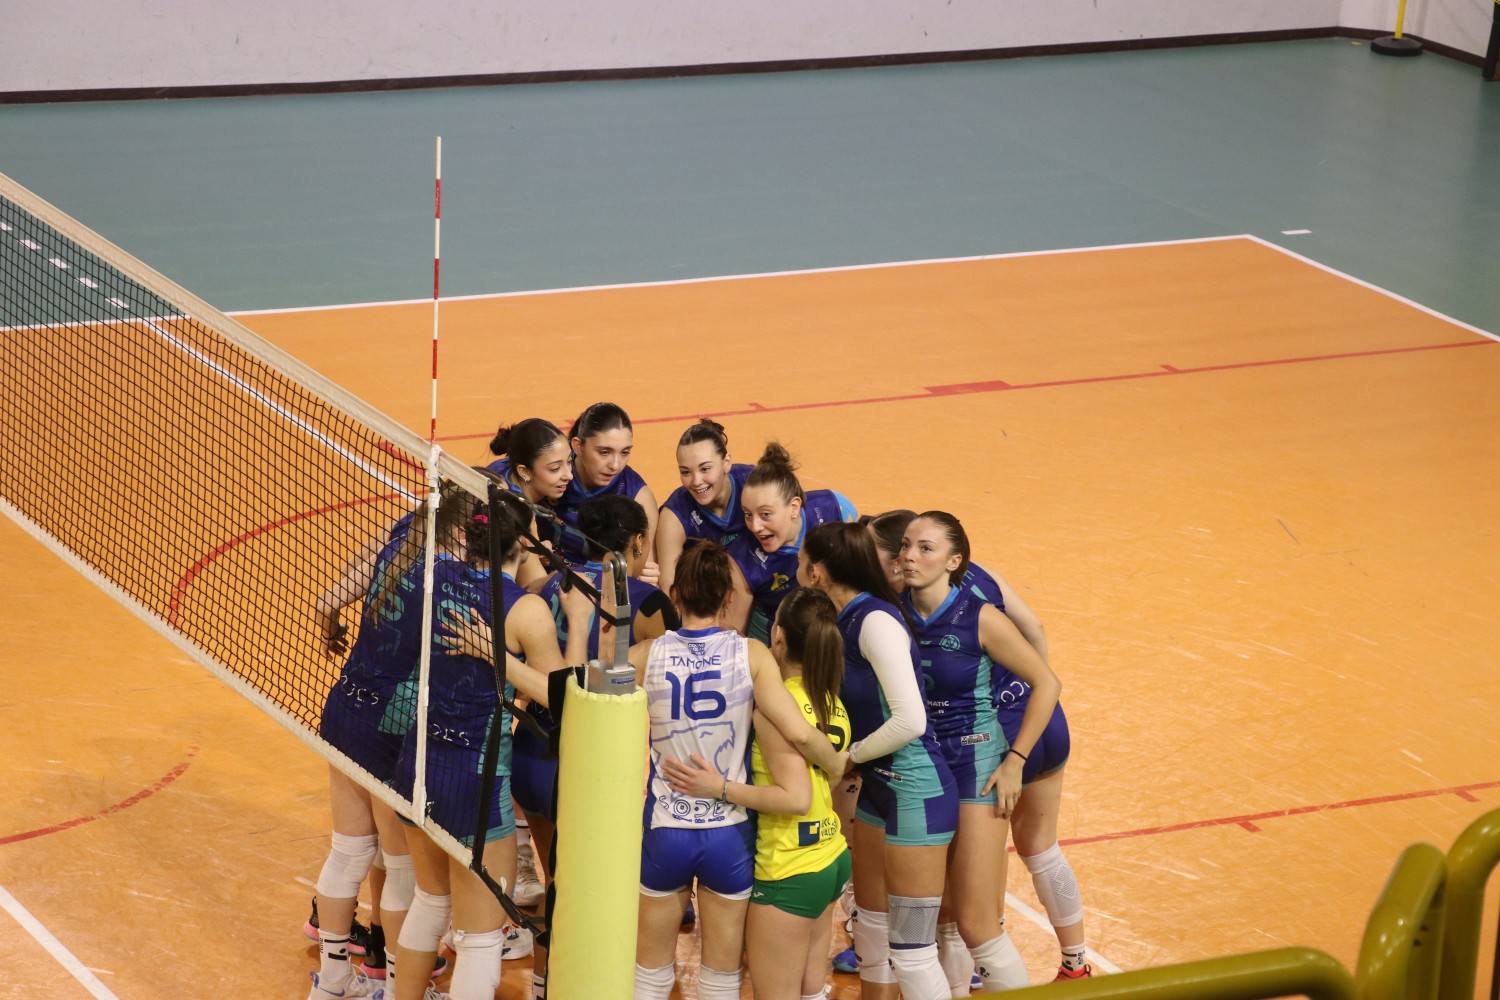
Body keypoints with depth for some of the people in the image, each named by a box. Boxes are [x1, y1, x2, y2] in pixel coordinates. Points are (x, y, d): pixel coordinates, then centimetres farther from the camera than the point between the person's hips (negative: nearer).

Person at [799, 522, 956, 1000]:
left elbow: (910, 720, -25)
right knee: (871, 935, 17)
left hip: (916, 794, -10)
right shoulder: (847, 621, 7)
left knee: (911, 951, -6)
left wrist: (849, 755, -12)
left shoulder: (876, 621, -19)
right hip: (876, 789, 10)